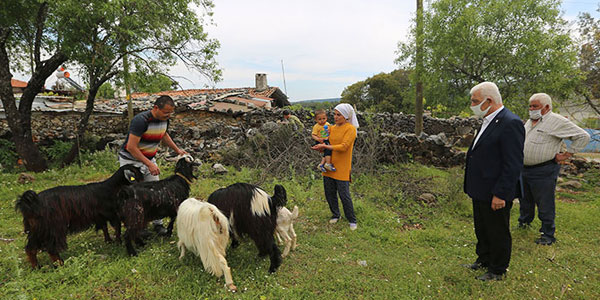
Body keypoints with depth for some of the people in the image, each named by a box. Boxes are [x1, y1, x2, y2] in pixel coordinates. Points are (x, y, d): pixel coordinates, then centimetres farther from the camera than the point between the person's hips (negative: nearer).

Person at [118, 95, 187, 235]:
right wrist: (149, 164, -30)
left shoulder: (164, 119, -4)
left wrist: (177, 150, 12)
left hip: (149, 159, 7)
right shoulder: (141, 120, -27)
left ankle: (158, 224, 13)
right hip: (131, 159, -7)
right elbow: (131, 147, -28)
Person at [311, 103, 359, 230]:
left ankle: (352, 220, 19)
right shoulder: (332, 128, 9)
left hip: (342, 168, -6)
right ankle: (335, 215, 36)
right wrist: (321, 146, -7)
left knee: (344, 195, 0)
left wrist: (325, 146, -22)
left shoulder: (350, 129, -11)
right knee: (329, 193, 14)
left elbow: (343, 147, -20)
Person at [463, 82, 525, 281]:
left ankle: (497, 271, 28)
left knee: (497, 233, 10)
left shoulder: (510, 123, -21)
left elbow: (513, 165, -23)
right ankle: (484, 260, 42)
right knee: (481, 230, 23)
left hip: (496, 194, -9)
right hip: (481, 191, 9)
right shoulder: (488, 121, 10)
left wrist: (500, 194, -22)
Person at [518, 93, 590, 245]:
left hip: (543, 171, -7)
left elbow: (583, 136, -10)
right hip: (524, 169, 7)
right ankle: (524, 221, 40)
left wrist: (567, 154, -10)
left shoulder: (557, 121, -11)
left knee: (545, 205, 3)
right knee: (525, 200, 20)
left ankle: (548, 234, 16)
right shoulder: (530, 121, 12)